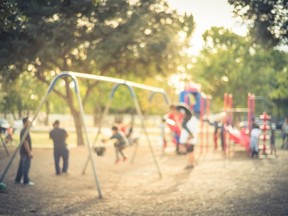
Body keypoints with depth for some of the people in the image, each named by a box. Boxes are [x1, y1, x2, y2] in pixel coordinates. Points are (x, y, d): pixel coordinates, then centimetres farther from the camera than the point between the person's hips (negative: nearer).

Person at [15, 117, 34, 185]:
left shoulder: (24, 131, 13)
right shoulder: (25, 131, -19)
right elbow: (25, 142, -23)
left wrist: (29, 151, 22)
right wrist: (29, 152, -22)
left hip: (23, 151, 10)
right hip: (26, 152, -10)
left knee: (21, 166, 14)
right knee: (26, 166, -4)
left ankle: (18, 180, 19)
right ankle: (26, 181, 1)